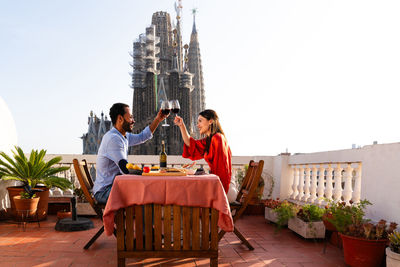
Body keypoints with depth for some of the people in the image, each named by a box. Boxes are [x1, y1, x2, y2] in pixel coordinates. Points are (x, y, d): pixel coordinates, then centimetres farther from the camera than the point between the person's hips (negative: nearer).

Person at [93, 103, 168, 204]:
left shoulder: (124, 136, 12)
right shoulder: (113, 138, -20)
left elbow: (142, 137, 27)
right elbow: (126, 170, -25)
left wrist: (157, 120, 20)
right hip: (104, 192, -10)